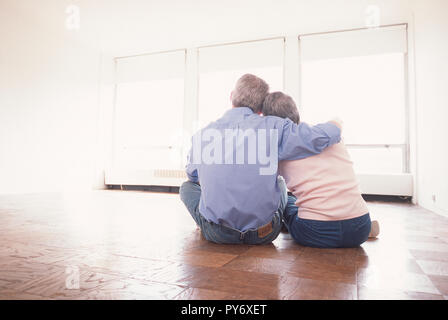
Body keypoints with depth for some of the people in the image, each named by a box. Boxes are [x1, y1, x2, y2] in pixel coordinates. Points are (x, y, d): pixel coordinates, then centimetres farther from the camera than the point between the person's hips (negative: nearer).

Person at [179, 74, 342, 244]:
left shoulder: (201, 134, -3)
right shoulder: (274, 127, -12)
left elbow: (193, 176, 14)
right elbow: (320, 137, -12)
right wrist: (335, 124, 12)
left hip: (217, 235, 1)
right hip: (263, 235, 0)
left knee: (187, 186, 26)